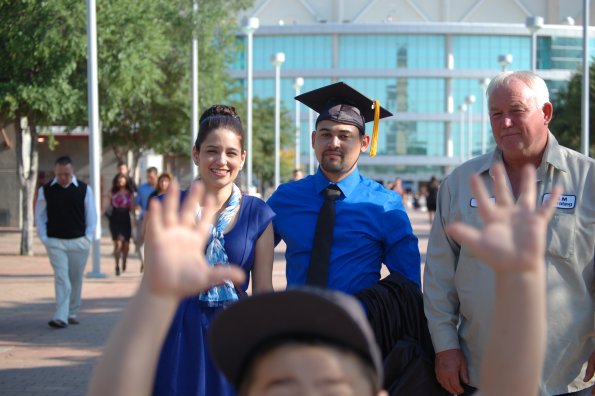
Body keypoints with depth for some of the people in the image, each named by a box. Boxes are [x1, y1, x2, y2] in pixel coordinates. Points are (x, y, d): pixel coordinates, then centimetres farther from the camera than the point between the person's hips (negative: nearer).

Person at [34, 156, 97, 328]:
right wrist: (44, 237, -2)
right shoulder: (45, 190, -1)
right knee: (61, 279, -11)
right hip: (55, 242, -1)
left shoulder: (84, 189, -1)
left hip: (79, 242, 1)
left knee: (76, 280, 10)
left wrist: (88, 237, -1)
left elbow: (91, 216, 5)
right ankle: (60, 317, -15)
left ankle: (72, 313, 24)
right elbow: (39, 216, 7)